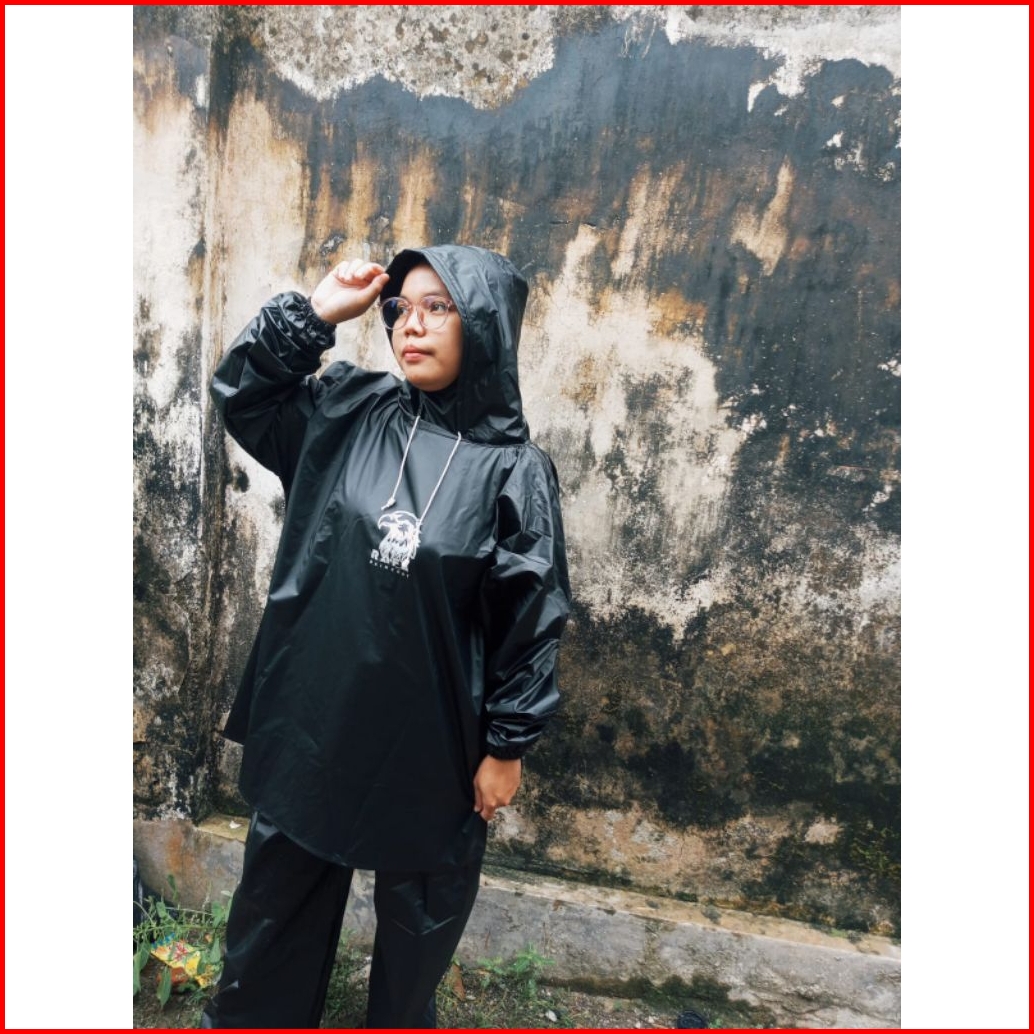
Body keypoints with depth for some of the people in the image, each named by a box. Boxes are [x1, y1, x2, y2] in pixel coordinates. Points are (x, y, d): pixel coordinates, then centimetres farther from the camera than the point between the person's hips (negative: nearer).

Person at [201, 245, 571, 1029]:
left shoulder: (514, 469, -14)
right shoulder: (346, 412, -4)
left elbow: (533, 615, -10)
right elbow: (241, 393, 6)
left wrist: (507, 746, -7)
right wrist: (314, 312, -7)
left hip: (430, 737, -2)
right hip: (312, 715, 3)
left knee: (419, 915, 22)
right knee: (277, 895, 24)